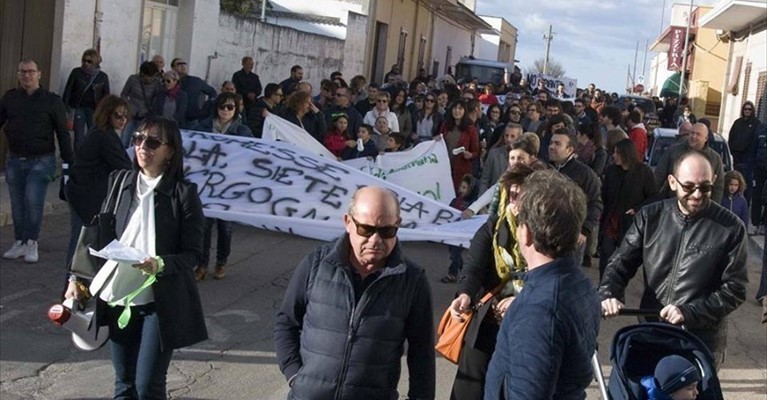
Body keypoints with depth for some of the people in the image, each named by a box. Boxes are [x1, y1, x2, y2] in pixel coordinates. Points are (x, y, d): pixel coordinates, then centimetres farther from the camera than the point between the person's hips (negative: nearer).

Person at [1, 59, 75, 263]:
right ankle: (20, 243, 20)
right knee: (17, 204, 8)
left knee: (33, 200, -12)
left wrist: (69, 162, -5)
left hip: (41, 161, -3)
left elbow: (62, 133, -1)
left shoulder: (52, 101, -3)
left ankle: (31, 243, 2)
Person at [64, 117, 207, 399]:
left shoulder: (184, 192, -10)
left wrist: (161, 264, -27)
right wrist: (77, 278, 5)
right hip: (117, 298, 4)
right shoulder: (119, 182, 4)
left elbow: (192, 254, -10)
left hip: (160, 303, -4)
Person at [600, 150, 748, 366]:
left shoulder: (730, 228, -8)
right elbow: (622, 261, 2)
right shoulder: (650, 216, -1)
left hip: (702, 342, -2)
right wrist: (609, 294, -18)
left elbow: (734, 289, -9)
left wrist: (689, 312, -22)